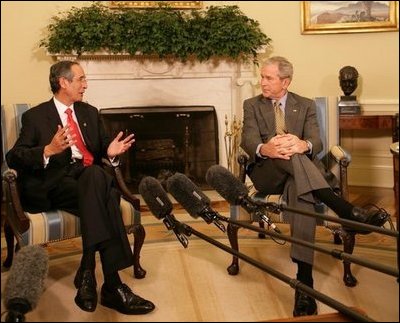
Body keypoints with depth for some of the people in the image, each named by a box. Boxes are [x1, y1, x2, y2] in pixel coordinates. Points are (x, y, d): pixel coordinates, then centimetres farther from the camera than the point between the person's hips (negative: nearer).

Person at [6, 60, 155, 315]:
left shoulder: (90, 112, 24)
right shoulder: (35, 116, 8)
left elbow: (102, 146, 25)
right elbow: (14, 158, -1)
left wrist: (111, 151, -1)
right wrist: (48, 150, -20)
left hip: (90, 176, 4)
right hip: (54, 184, -4)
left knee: (95, 175, -36)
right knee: (99, 191, -36)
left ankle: (88, 270, -39)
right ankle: (112, 285, -40)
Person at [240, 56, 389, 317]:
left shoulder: (306, 105, 14)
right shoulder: (252, 105, 12)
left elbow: (316, 143, -3)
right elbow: (248, 141, -7)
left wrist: (303, 145, -31)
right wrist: (265, 149, -33)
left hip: (301, 171, 0)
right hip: (267, 173, 0)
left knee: (298, 187, -38)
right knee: (291, 157, -36)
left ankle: (305, 281, -49)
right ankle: (346, 210, -48)